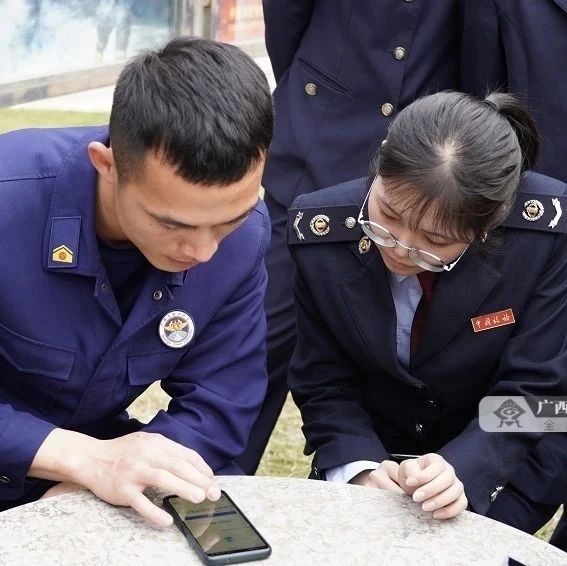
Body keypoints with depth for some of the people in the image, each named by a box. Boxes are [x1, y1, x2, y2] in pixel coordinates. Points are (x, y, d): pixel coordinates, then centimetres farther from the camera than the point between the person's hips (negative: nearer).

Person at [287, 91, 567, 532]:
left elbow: (532, 392, -19)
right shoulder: (321, 231, -19)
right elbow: (324, 383, -9)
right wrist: (361, 470, -27)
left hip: (502, 464, -1)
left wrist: (462, 470, -35)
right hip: (373, 454, 2)